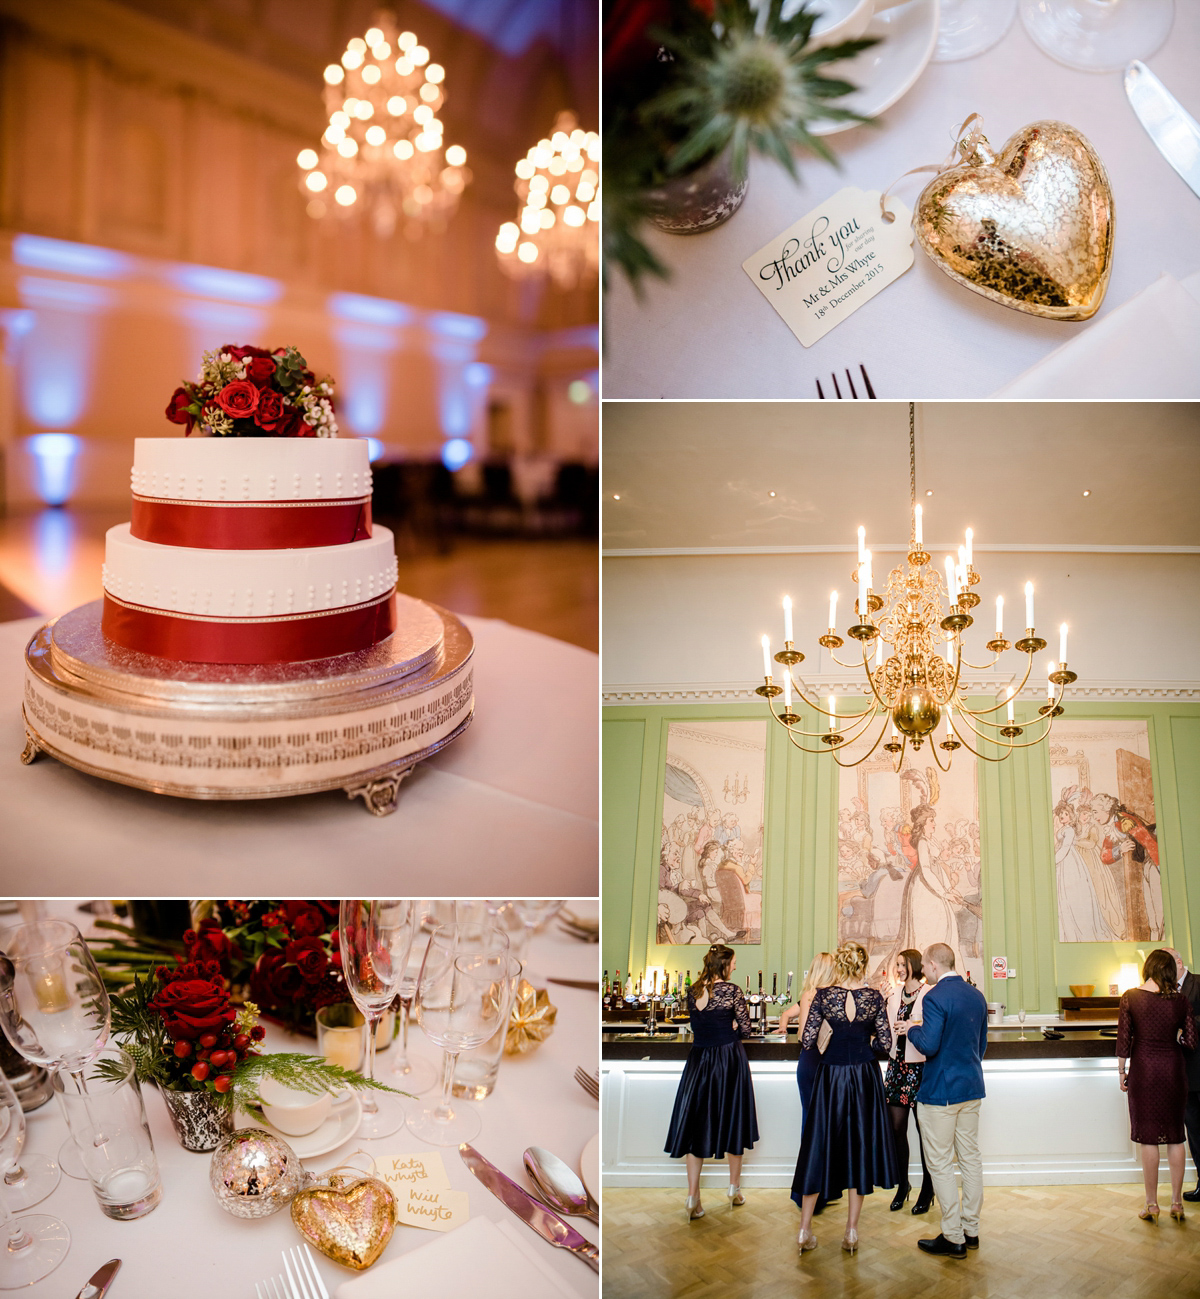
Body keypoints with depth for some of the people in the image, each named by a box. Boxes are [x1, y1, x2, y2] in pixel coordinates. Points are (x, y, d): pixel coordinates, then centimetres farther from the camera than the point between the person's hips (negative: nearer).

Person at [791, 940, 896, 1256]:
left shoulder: (823, 996, -9)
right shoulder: (875, 998, -6)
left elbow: (806, 1042, -9)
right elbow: (885, 1044, -4)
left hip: (831, 1074, 0)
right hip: (864, 1078, 1)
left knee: (820, 1146, 9)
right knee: (859, 1147, 11)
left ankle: (805, 1230, 13)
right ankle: (851, 1231, 16)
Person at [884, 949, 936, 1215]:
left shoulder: (929, 995, -11)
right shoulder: (894, 994, 10)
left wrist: (913, 1028, -27)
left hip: (920, 1066, -6)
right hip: (897, 1065, 6)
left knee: (924, 1130, 3)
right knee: (896, 1128, 7)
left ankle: (927, 1190, 17)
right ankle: (902, 1185, 22)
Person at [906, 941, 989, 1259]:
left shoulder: (935, 997, -19)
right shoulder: (977, 996, 7)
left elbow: (929, 1045, -24)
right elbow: (982, 1044, 16)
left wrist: (913, 1029, -5)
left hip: (940, 1092, -8)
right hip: (972, 1089, 8)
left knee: (941, 1164, 1)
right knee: (970, 1158, 14)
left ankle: (953, 1238, 5)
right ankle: (971, 1230, 23)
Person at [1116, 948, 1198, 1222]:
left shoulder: (1131, 997, -7)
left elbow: (1123, 1039, -6)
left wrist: (1121, 1071, 5)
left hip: (1144, 1069, -2)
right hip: (1173, 1068, 2)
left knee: (1148, 1138, 4)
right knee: (1175, 1137, 12)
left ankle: (1152, 1205, 9)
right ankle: (1177, 1204, 18)